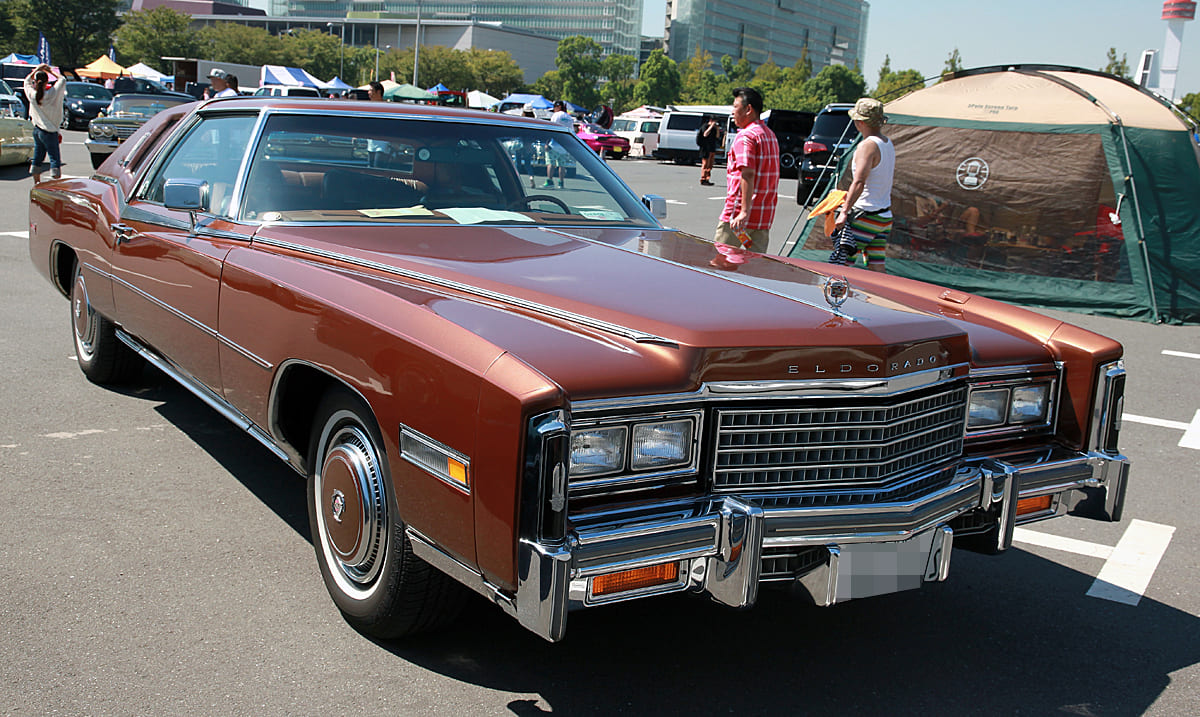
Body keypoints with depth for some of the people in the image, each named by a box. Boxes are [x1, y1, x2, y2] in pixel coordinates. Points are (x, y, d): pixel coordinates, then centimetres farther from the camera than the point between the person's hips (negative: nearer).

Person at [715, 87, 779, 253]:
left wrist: (744, 211, -29)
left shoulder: (745, 136, -13)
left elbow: (748, 174, -24)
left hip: (738, 215, -8)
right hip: (765, 217, 8)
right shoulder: (770, 135, 17)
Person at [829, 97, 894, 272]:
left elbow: (859, 182, -24)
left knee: (840, 264, -8)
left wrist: (845, 211, -26)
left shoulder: (868, 145, -13)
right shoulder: (889, 145, 14)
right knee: (877, 268, 9)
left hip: (865, 216, -9)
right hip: (884, 217, 9)